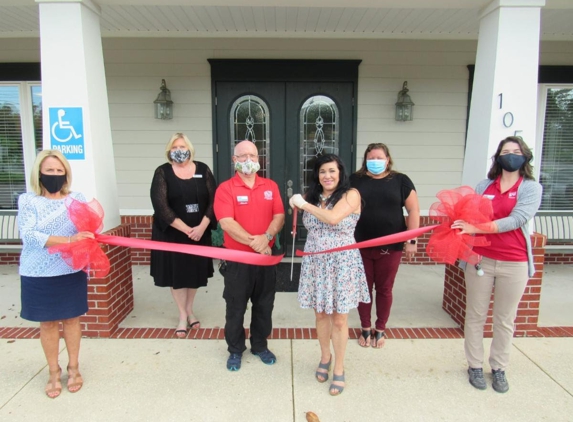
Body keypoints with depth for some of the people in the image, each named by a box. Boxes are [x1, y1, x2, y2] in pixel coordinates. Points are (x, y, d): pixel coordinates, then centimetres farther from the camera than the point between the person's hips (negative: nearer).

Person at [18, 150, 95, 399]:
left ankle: (73, 368, 30)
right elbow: (29, 236, -17)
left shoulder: (77, 199, 1)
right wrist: (69, 239, -27)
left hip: (71, 272, 1)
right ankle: (54, 372, 29)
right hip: (39, 275, -1)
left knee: (71, 319, 12)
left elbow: (88, 231, 0)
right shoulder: (28, 200, -5)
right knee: (47, 323, 11)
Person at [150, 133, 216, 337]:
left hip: (200, 232, 2)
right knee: (176, 273, 8)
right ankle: (182, 316, 25)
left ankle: (190, 310, 33)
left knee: (195, 272, 13)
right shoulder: (162, 172, -6)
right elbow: (160, 205, -14)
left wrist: (201, 226, -15)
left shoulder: (203, 169, 0)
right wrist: (186, 229, -18)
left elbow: (213, 200, -4)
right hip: (172, 233, -2)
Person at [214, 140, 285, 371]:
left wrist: (266, 237, -21)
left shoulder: (271, 186, 5)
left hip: (267, 256, 3)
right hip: (237, 258, -3)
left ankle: (260, 346, 34)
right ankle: (235, 350, 28)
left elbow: (279, 216, -2)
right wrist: (253, 242, -24)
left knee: (264, 305, 14)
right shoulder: (225, 188, -7)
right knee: (235, 307, 9)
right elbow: (227, 223, -17)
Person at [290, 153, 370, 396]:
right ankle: (325, 357, 39)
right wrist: (297, 205, -2)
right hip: (315, 263, 4)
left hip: (342, 264, -4)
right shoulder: (312, 196, 7)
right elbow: (309, 225, 11)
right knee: (320, 314, 15)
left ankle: (339, 369, 24)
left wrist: (305, 204, -15)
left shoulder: (351, 194, -9)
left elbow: (333, 218, -24)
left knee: (339, 319, 5)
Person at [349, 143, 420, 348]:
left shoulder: (401, 180, 1)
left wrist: (412, 240, -5)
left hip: (390, 247, 0)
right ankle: (366, 329, 28)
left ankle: (380, 330, 29)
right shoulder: (355, 180, 3)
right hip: (361, 246, 1)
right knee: (364, 288, 11)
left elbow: (413, 210, 0)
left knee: (384, 289, 11)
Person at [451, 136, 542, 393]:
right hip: (480, 259, 2)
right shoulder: (483, 186, 7)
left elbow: (517, 219, -17)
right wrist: (461, 228, -17)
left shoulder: (531, 187, -1)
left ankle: (499, 369, 27)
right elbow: (470, 217, 5)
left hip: (513, 263, -1)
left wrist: (476, 227, -26)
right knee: (475, 315, 9)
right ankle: (475, 366, 24)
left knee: (505, 320, 10)